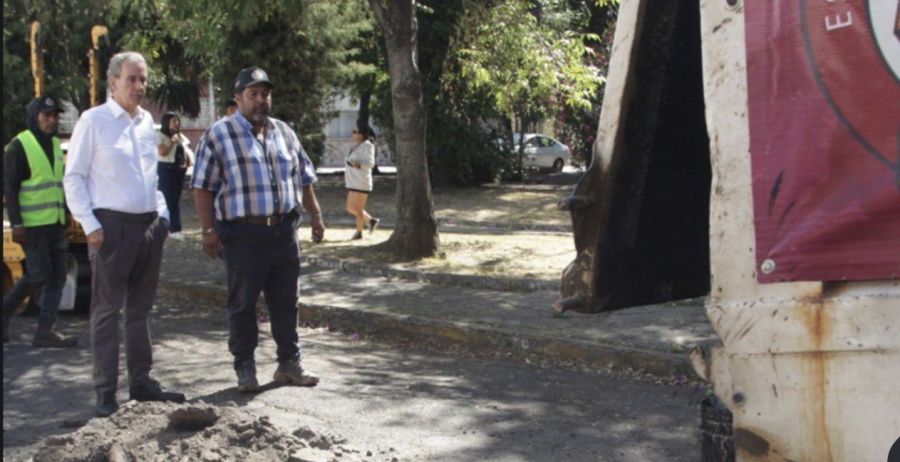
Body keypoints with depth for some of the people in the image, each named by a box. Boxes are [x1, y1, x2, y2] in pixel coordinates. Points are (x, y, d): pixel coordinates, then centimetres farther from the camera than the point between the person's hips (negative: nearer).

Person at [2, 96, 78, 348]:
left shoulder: (55, 145, 15)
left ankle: (46, 331, 7)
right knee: (39, 274, -7)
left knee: (57, 277, 3)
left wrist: (66, 216, 18)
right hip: (32, 223, -7)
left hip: (55, 222, 7)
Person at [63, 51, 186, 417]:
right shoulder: (94, 120, -5)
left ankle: (141, 382, 21)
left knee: (141, 308, 13)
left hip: (149, 224, 6)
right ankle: (105, 392, 4)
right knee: (107, 310, -1)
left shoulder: (146, 121, 12)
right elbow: (74, 178, -6)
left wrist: (162, 213, 11)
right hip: (111, 225, -6)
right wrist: (90, 224, -13)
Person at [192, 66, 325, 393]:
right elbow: (202, 187, -5)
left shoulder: (284, 132, 14)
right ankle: (244, 367, 14)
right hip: (243, 233, -5)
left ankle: (289, 363, 20)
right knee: (243, 303, 3)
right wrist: (209, 231, -11)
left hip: (284, 230, 5)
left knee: (286, 301, 10)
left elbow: (304, 179, 20)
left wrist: (316, 216, 16)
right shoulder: (219, 135, -3)